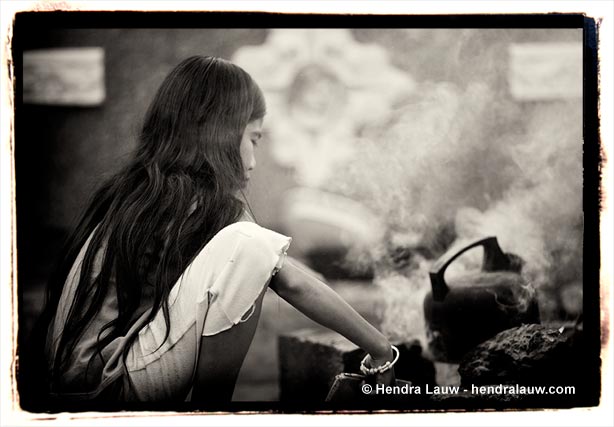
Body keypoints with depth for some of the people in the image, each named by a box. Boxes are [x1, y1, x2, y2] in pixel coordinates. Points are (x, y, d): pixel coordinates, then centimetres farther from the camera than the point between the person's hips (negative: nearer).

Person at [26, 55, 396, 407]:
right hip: (108, 386, -9)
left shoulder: (134, 189, 12)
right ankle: (213, 405, -5)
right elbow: (295, 284, -8)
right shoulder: (206, 202, -12)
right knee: (249, 246, -19)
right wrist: (381, 352, 1)